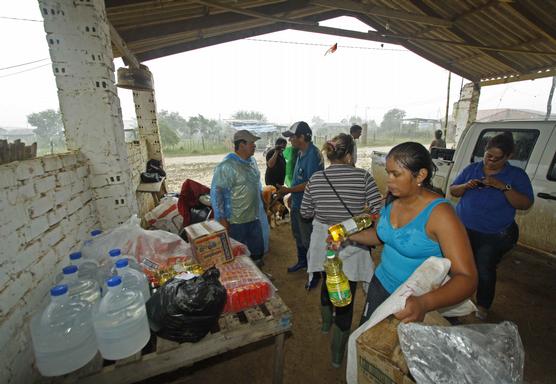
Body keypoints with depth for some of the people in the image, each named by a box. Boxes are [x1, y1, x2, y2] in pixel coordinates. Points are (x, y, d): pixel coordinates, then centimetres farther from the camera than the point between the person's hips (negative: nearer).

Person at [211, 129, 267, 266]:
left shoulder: (252, 160, 6)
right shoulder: (227, 166, -21)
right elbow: (216, 192, -21)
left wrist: (262, 203, 19)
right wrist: (221, 218, -20)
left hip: (254, 217, 8)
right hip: (236, 221, -8)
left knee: (257, 250, 20)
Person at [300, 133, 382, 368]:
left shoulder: (315, 179, -6)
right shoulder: (363, 177, -14)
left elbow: (305, 213, 1)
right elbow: (378, 210, -12)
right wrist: (362, 209, 7)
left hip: (323, 244, 4)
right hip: (350, 247, -3)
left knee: (327, 282, 28)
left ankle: (326, 322, 54)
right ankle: (337, 353, 26)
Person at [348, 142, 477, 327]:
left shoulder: (439, 213, -27)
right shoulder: (391, 200, -8)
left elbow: (466, 278, -29)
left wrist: (424, 303, -46)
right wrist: (348, 236, -7)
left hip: (414, 300, -5)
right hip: (381, 284, 6)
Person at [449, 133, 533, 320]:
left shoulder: (517, 175, -4)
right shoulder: (472, 168, 2)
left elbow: (525, 204, -13)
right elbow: (453, 191, 5)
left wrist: (503, 187, -26)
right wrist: (466, 186, -15)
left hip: (494, 236, -2)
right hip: (463, 229, 3)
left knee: (485, 272, 6)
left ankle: (483, 306, 30)